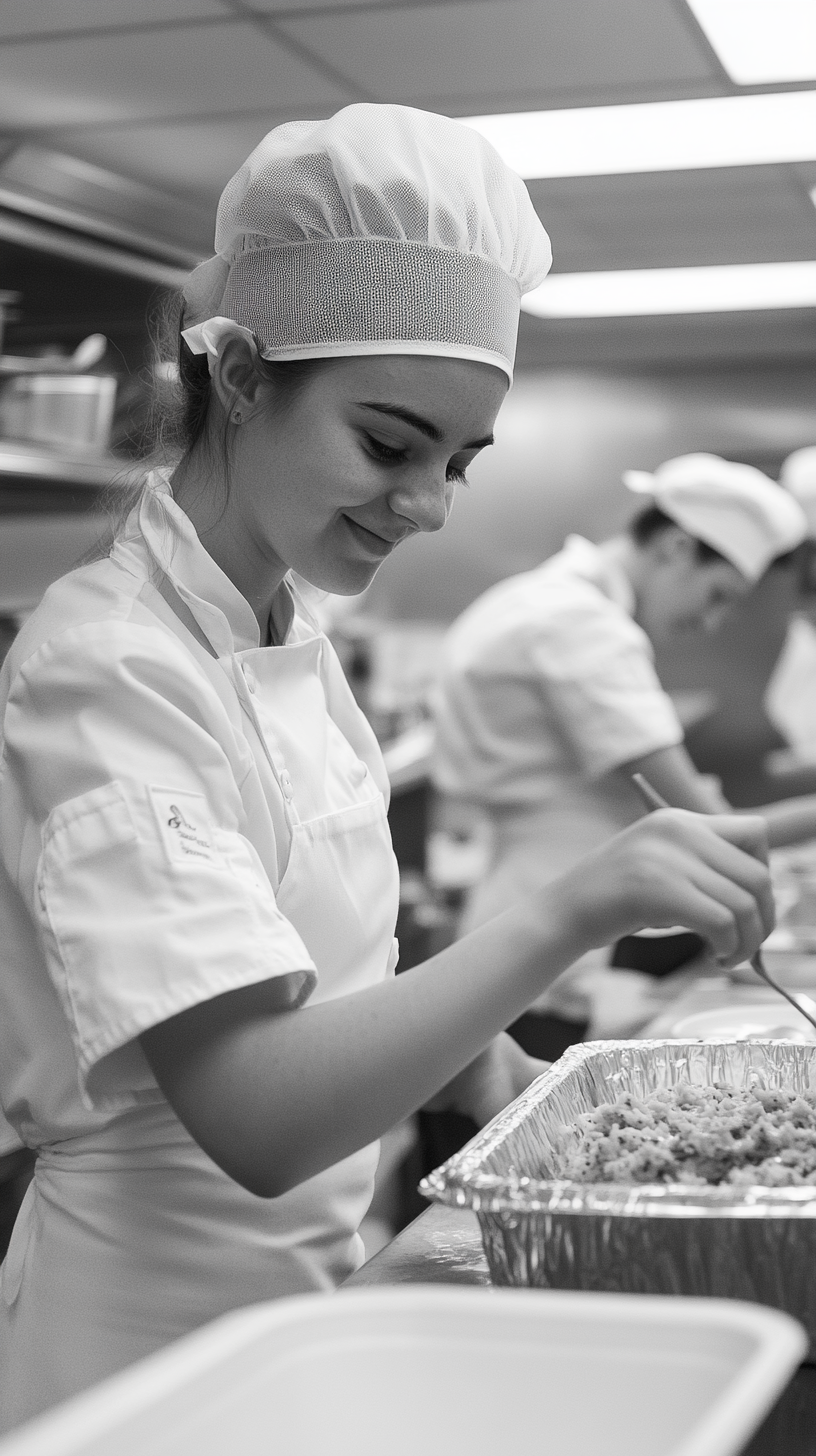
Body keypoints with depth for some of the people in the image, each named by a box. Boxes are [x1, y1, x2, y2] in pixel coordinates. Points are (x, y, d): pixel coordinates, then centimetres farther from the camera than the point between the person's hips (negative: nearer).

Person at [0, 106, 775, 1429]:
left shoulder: (293, 636, 4)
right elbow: (256, 1117, -31)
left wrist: (469, 1052, -5)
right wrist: (572, 913, -38)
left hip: (312, 1274, 8)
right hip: (155, 1327, -8)